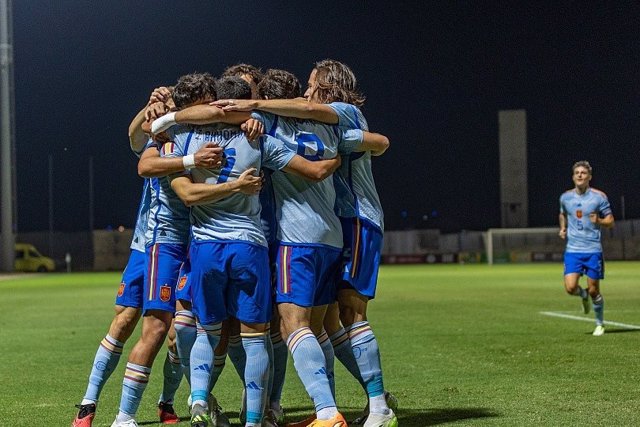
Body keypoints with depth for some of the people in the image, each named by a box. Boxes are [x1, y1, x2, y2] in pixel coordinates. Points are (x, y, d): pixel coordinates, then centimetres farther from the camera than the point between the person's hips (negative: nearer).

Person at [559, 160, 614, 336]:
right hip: (572, 249, 2)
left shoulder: (599, 197, -4)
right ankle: (583, 295, 25)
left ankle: (599, 323, 23)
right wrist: (563, 228, 7)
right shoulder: (565, 197, 5)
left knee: (593, 290, 1)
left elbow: (610, 221, 1)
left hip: (593, 250, -2)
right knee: (570, 287, -12)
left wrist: (599, 221, -20)